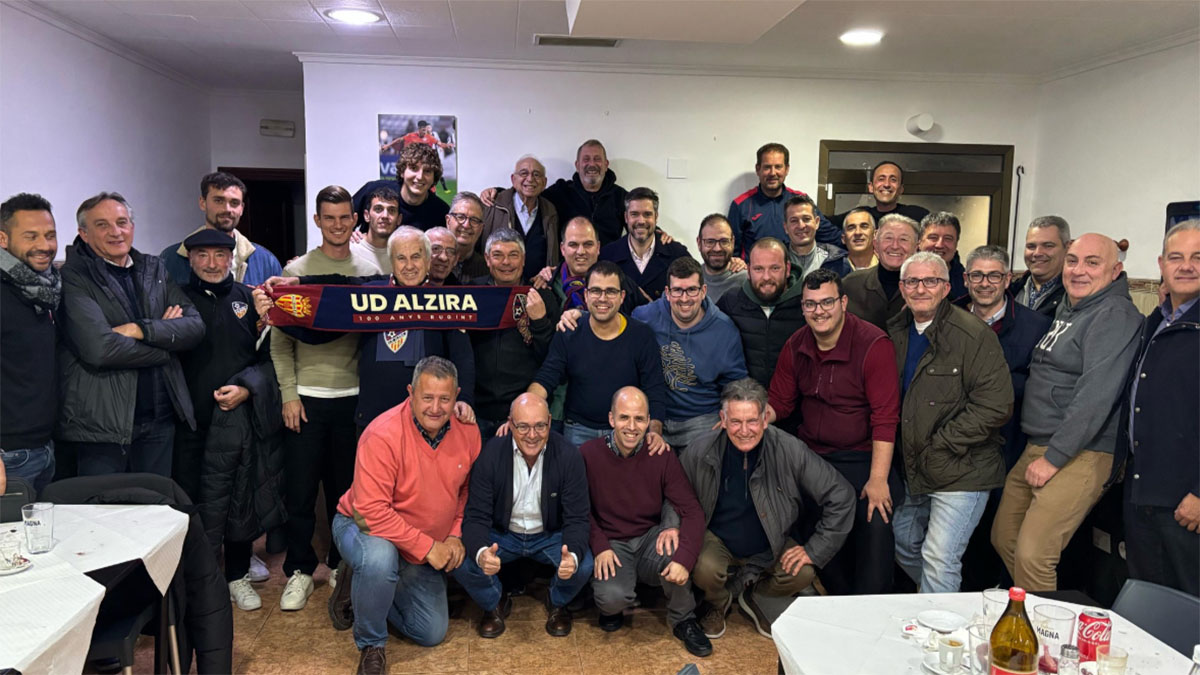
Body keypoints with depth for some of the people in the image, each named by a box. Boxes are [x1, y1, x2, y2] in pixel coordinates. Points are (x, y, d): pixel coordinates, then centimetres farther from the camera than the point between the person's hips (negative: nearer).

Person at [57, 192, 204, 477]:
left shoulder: (154, 270, 11)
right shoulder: (73, 277, -7)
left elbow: (196, 326, 1)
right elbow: (99, 348, -20)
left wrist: (141, 330, -14)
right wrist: (165, 335, -8)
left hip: (159, 421, 5)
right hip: (101, 425, -5)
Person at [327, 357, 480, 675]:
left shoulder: (467, 431, -13)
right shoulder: (383, 434, -30)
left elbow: (468, 489, 5)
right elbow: (371, 511, -32)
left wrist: (456, 533, -9)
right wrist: (427, 546, -29)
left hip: (424, 550, 6)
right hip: (364, 527, -5)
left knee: (432, 634, 9)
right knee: (380, 558, -41)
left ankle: (363, 584, 27)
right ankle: (371, 644, -11)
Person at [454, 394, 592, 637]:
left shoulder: (568, 456, -19)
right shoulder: (490, 454, -19)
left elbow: (577, 519, -17)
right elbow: (476, 516, -18)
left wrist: (573, 556, -40)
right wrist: (481, 553, -42)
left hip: (551, 535, 0)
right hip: (502, 535, 0)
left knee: (583, 566, -28)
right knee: (462, 564, -25)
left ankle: (557, 604, 11)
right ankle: (495, 605, 10)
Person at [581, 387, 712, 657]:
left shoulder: (661, 456, -9)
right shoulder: (589, 454, -12)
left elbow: (692, 510, -13)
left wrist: (684, 559, -28)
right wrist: (600, 547, -17)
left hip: (650, 538, 2)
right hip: (611, 544, -1)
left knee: (674, 542, -33)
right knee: (613, 598, -31)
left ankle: (683, 619, -5)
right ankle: (612, 606, 11)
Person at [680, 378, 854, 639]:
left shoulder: (790, 451, -22)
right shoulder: (700, 451, -18)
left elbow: (841, 497, -15)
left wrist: (814, 549, -15)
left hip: (770, 548, 1)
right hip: (717, 540, -1)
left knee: (801, 575, -24)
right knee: (705, 570, -30)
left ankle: (751, 595, 11)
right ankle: (719, 602, 10)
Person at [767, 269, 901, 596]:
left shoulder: (874, 345, -11)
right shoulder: (796, 346, 6)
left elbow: (885, 418, -14)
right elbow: (780, 401, 13)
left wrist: (878, 479, -18)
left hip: (862, 456, -4)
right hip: (810, 454, 4)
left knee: (876, 521, -18)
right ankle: (841, 601, 15)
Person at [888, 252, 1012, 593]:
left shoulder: (974, 335, -14)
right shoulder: (896, 332, 7)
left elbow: (995, 405, -19)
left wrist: (938, 446, -17)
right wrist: (906, 452, 6)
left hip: (961, 472, -7)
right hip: (912, 472, 7)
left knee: (939, 560, -8)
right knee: (903, 546, 18)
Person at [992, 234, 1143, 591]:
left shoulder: (1115, 315, -12)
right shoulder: (1066, 309, 16)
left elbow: (1096, 395, -21)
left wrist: (1054, 458, -19)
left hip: (1081, 455, -9)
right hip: (1036, 448, 9)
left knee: (1032, 556, -15)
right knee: (1003, 539, 12)